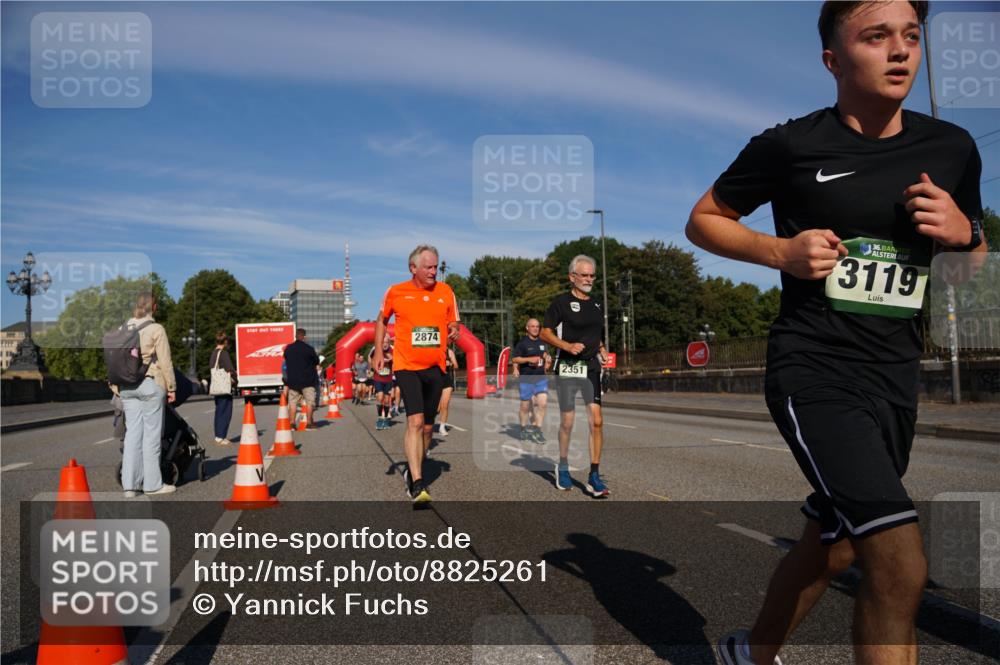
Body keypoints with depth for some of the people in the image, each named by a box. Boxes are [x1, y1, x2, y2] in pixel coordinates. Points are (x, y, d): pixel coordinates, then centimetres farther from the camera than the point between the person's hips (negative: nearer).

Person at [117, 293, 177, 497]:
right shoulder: (156, 329, -8)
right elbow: (165, 362, -8)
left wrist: (116, 384, 17)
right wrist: (171, 387, -1)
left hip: (127, 386, 6)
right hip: (150, 384, -5)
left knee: (132, 433, 8)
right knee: (151, 434, 1)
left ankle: (129, 484, 8)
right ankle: (152, 484, 6)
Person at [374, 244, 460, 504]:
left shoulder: (446, 292, 4)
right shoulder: (396, 292, 0)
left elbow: (453, 323, 13)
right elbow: (381, 320, 15)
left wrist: (454, 332, -11)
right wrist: (378, 352, 9)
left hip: (435, 367, 4)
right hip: (407, 365, -3)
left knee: (427, 427, 12)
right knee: (415, 420, -19)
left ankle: (412, 472, 34)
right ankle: (417, 485, -19)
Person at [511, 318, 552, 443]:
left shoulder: (541, 342, 11)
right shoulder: (522, 342, -7)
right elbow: (514, 359, -8)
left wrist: (547, 358, 10)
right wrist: (529, 359, -16)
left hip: (541, 378, 4)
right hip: (525, 378, -4)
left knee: (542, 403, -9)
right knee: (525, 406, 6)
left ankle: (537, 429, 0)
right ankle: (524, 429, 25)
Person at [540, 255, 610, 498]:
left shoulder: (596, 305, 15)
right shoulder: (561, 302, -4)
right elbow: (545, 333, -7)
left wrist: (601, 350, 7)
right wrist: (568, 346, -20)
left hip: (592, 368, 4)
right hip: (567, 368, -4)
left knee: (596, 421, -6)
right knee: (567, 421, 4)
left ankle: (594, 477, -2)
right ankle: (563, 466, 27)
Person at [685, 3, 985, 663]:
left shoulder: (952, 149, 8)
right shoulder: (790, 144, -6)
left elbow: (978, 264, 19)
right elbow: (703, 220, 4)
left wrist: (961, 230, -5)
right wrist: (782, 250, -13)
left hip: (896, 379, 6)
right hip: (814, 371, -6)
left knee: (834, 544, 19)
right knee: (901, 566, -19)